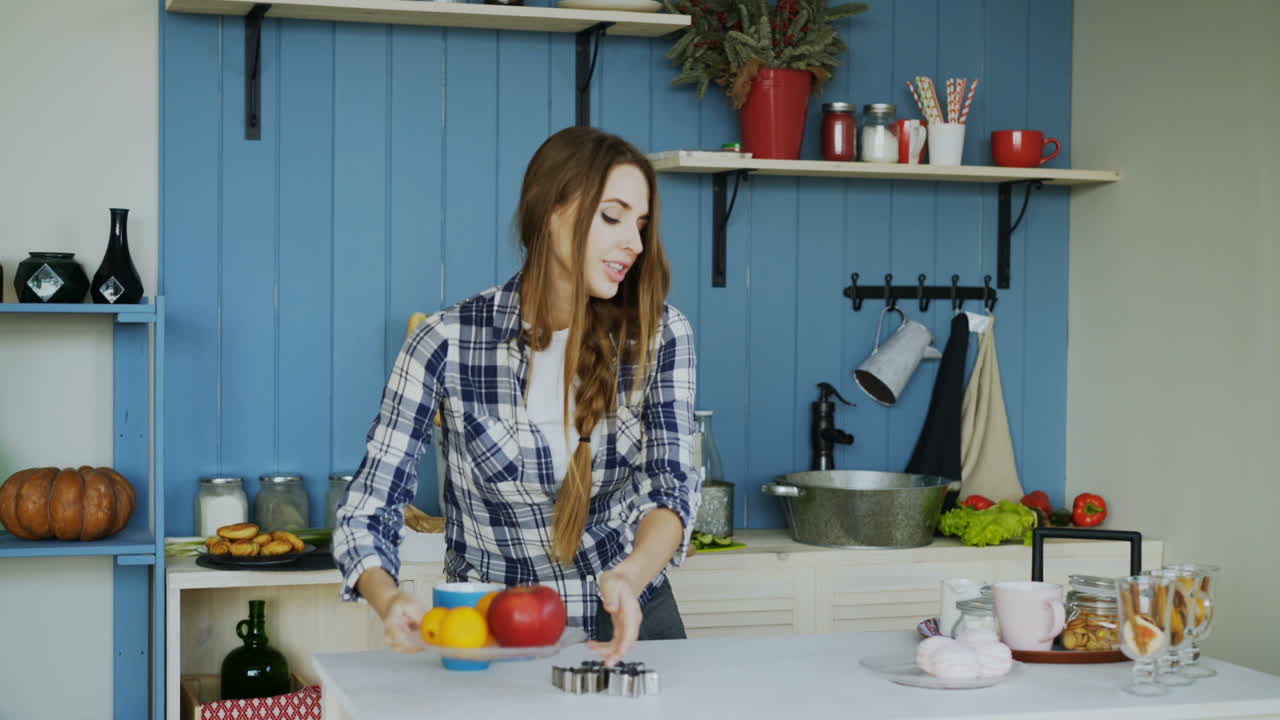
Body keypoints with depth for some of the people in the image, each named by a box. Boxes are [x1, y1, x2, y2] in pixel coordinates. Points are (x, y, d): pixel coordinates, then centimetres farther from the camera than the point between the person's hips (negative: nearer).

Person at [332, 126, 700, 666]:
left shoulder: (659, 335, -5)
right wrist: (388, 600, -31)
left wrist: (630, 577, -34)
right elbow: (367, 510, -10)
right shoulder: (447, 344, -12)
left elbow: (673, 486, -13)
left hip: (629, 620, 2)